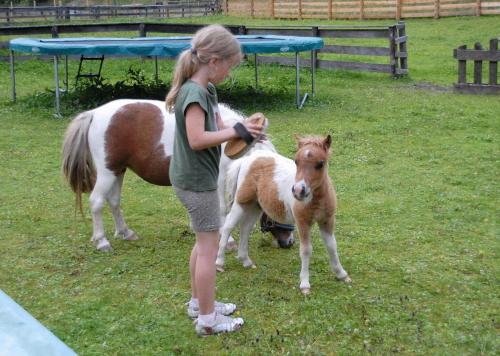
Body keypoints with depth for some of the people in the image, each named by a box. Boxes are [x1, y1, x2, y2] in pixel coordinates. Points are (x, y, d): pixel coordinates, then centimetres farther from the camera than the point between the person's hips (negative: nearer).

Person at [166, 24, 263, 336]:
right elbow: (197, 139, -29)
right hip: (197, 180, -10)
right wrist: (235, 131, -22)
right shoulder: (194, 92, -22)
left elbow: (216, 126, 11)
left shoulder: (207, 89, 8)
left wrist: (241, 130, -7)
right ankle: (208, 319, 9)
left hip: (197, 177, 10)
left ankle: (199, 302, 35)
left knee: (204, 242, 21)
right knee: (210, 246, -1)